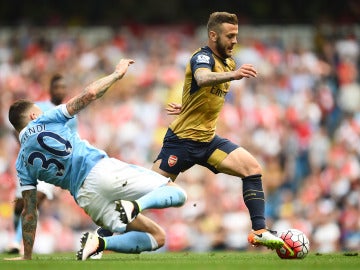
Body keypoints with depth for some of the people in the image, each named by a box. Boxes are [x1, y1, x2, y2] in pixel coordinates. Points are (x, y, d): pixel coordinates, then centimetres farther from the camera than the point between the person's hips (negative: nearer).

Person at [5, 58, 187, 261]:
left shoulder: (23, 164, 18)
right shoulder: (46, 120, 10)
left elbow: (29, 212, 14)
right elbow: (90, 93, 3)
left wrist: (27, 256, 19)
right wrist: (117, 73, 19)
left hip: (85, 196, 4)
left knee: (156, 238, 13)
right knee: (177, 194, 3)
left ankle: (98, 242, -15)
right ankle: (136, 205, -28)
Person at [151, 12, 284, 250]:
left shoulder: (229, 62, 8)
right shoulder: (203, 57, -17)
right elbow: (203, 78, -43)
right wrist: (233, 74, -59)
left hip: (208, 139, 7)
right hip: (182, 140, -7)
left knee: (252, 168, -11)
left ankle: (260, 231, -11)